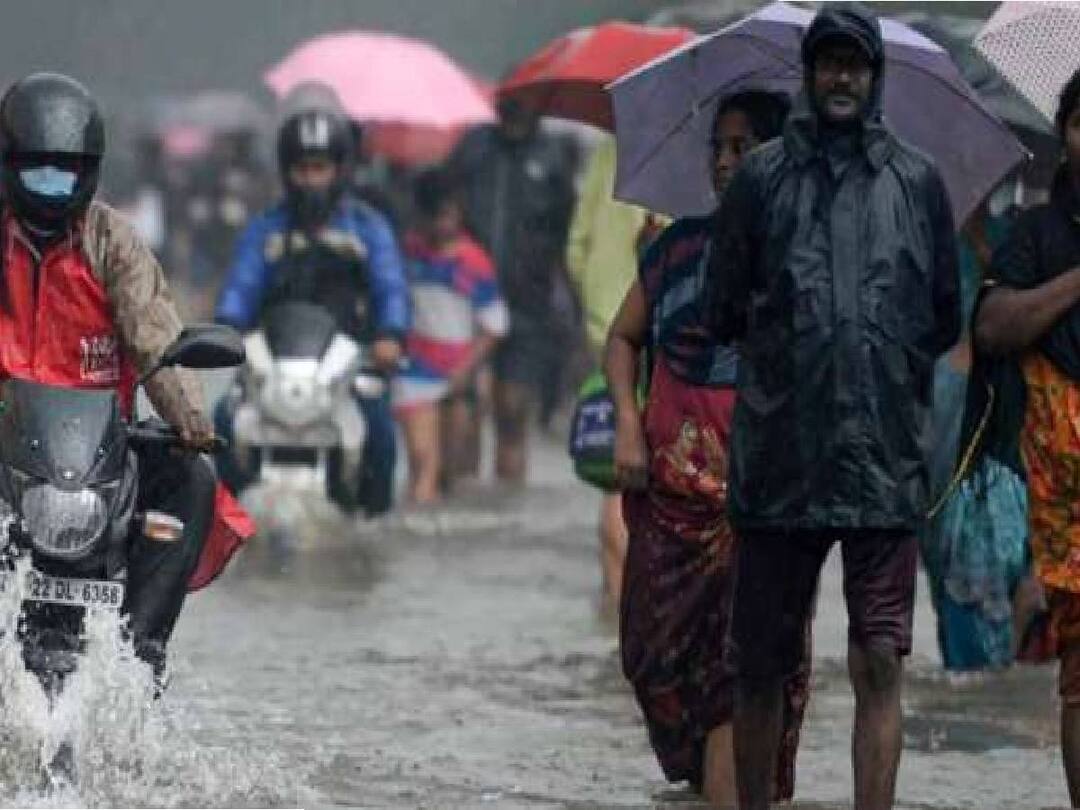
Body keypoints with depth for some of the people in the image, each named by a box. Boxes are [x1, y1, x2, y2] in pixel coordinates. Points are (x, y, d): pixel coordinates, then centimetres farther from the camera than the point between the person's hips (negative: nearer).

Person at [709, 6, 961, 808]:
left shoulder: (919, 182, 8)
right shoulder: (762, 177, 6)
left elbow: (945, 321, 13)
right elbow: (726, 312, 9)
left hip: (885, 460, 0)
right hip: (778, 458, 0)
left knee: (879, 665, -5)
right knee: (763, 667, 7)